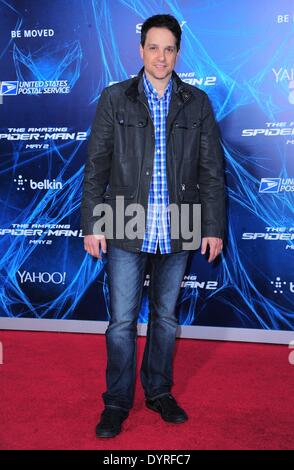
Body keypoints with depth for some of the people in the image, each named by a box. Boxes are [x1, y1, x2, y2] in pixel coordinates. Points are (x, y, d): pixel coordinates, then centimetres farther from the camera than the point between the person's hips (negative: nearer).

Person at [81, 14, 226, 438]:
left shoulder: (198, 103, 5)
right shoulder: (115, 99, 1)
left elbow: (211, 170, 5)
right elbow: (96, 166, 0)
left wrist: (214, 227, 1)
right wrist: (92, 224, -4)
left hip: (177, 233, 2)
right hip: (126, 230, -1)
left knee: (166, 317, 14)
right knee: (122, 321, 4)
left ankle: (159, 392, 32)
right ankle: (117, 402, 21)